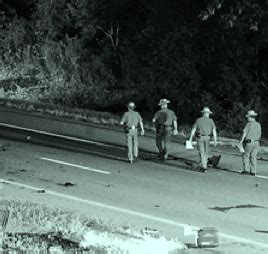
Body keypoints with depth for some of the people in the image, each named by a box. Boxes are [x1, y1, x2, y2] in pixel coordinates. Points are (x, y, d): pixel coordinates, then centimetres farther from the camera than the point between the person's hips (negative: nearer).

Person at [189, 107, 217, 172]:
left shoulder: (198, 120, 4)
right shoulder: (211, 121, 5)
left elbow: (193, 129, -1)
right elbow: (214, 130, -4)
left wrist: (191, 138, 0)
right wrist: (215, 139, -6)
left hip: (200, 137, -1)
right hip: (207, 137, 1)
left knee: (201, 152, -2)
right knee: (206, 152, 16)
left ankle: (204, 166, -13)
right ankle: (204, 165, 21)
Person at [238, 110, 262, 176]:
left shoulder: (249, 124, -9)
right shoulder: (258, 125, 8)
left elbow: (244, 133, -11)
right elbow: (259, 135, 13)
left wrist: (240, 142, -7)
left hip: (249, 142, -5)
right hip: (256, 143, 5)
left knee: (246, 156, 4)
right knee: (253, 157, 6)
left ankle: (246, 170, -2)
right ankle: (253, 171, 4)